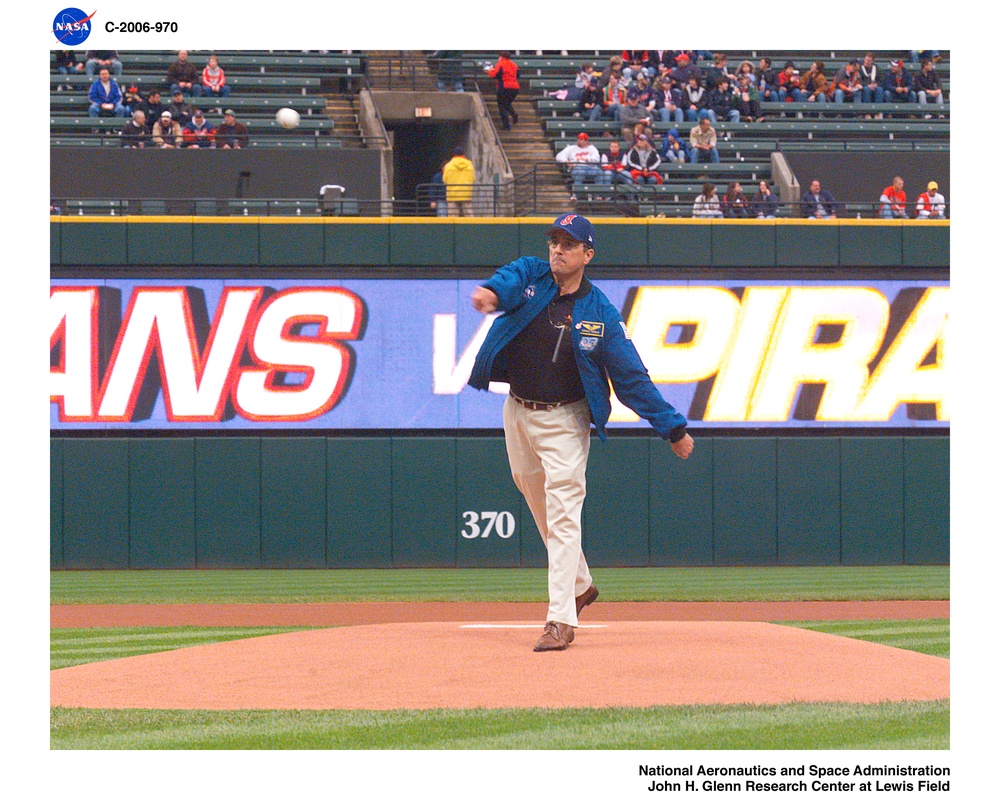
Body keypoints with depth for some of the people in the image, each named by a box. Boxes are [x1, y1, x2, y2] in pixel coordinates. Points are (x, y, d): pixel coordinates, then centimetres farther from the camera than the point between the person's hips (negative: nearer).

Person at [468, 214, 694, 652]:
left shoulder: (600, 313, -7)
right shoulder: (530, 276, -3)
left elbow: (632, 376, -7)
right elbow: (509, 280, -28)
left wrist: (673, 427, -12)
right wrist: (491, 292, -54)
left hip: (564, 420, -4)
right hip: (518, 413, 4)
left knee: (563, 513, -11)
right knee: (540, 504, 18)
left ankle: (560, 619, -14)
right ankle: (579, 585, 38)